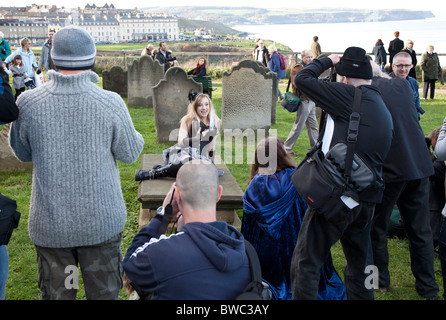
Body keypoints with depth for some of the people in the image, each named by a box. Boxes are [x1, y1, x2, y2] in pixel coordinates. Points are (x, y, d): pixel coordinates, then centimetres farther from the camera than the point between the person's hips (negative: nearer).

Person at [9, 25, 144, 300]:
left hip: (49, 223, 1)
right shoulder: (111, 103, -16)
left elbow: (21, 152, 5)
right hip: (102, 221, -1)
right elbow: (130, 153, -3)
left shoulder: (28, 102, -11)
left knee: (56, 293, 19)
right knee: (104, 293, 17)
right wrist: (137, 136, 17)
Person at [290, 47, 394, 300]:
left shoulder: (350, 95, -9)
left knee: (305, 263, -1)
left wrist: (326, 61, 9)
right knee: (360, 264, 21)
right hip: (367, 200, 8)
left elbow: (302, 79, -7)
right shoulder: (384, 111, 17)